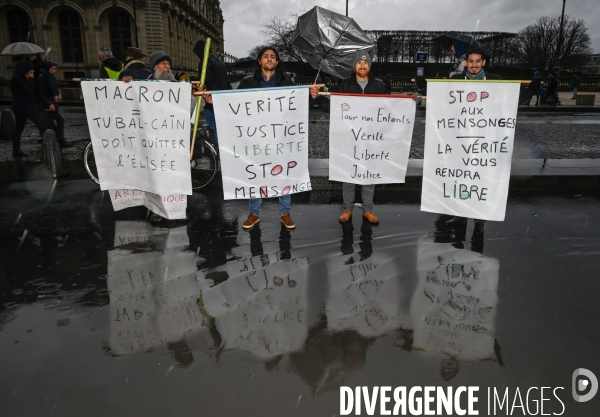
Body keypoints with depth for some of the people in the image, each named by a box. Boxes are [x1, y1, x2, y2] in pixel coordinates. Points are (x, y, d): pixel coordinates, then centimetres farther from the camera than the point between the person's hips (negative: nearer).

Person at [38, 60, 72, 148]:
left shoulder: (51, 77, 12)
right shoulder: (42, 77, -12)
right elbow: (40, 93, -16)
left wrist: (56, 95, -4)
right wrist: (49, 104, -24)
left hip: (51, 103, 9)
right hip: (46, 105, -9)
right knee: (60, 119, -18)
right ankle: (61, 140, -18)